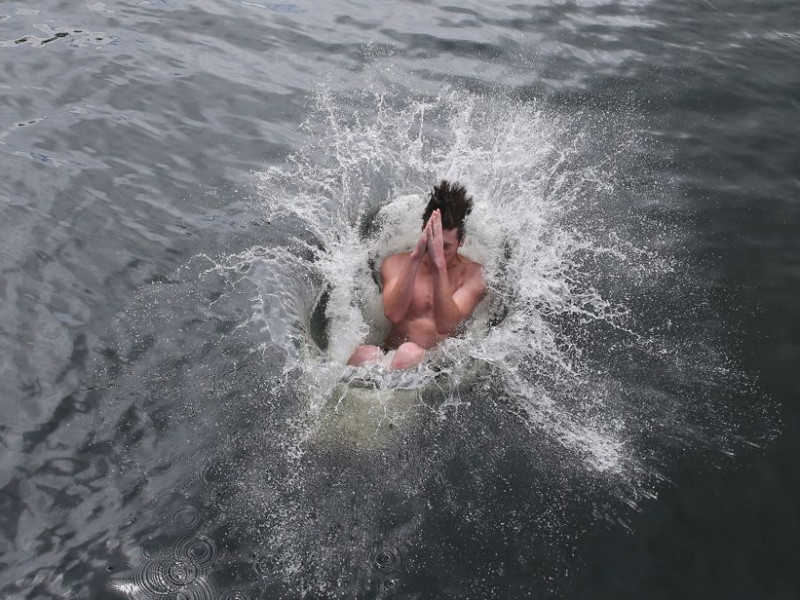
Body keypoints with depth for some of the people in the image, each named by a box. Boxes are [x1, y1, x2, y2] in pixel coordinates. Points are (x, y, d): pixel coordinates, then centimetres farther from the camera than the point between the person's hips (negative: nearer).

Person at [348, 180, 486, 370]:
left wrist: (439, 263, -22)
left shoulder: (473, 274, 2)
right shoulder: (396, 263, 7)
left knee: (409, 353, -37)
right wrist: (416, 257, -20)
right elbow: (393, 314, -12)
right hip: (390, 356, 1)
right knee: (363, 354, -35)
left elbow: (446, 325, -14)